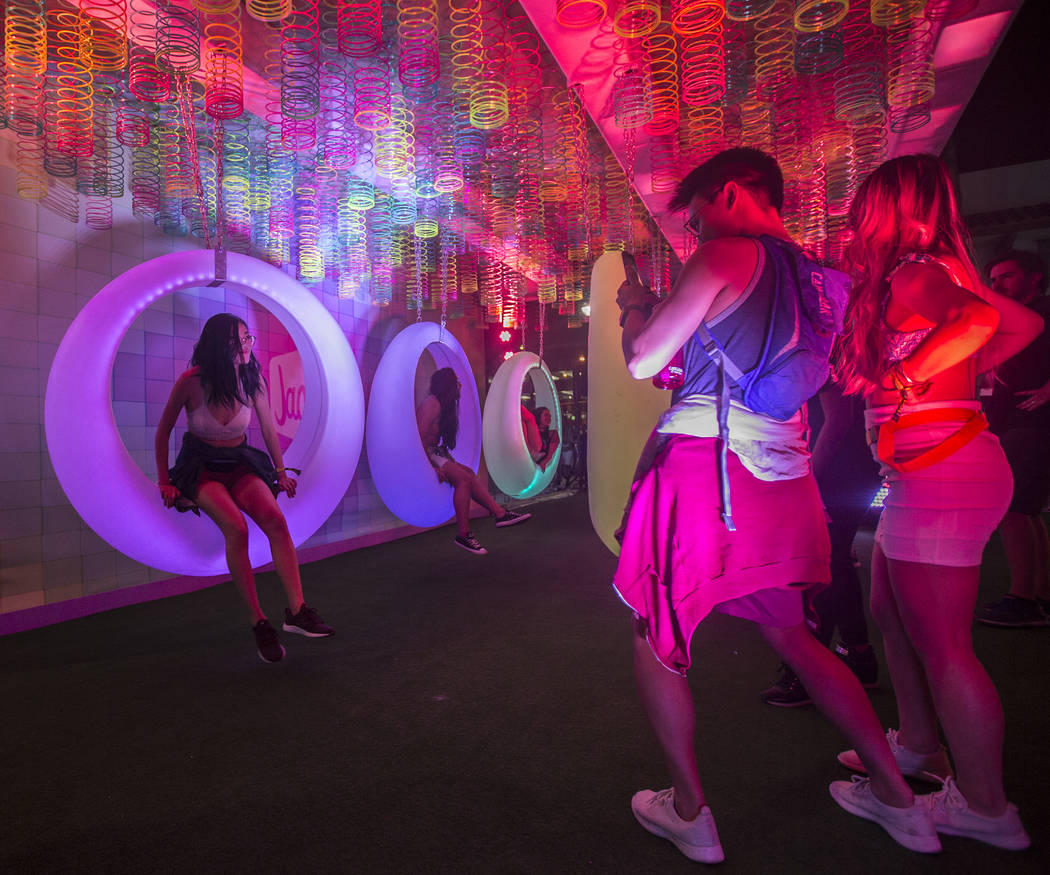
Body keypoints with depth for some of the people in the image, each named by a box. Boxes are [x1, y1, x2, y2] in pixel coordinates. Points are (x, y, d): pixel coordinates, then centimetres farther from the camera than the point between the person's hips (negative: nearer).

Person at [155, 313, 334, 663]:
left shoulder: (253, 380, -5)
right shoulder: (191, 382, -13)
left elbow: (269, 428, 9)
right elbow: (163, 432, 1)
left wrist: (280, 470, 14)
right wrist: (164, 483, -1)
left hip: (240, 465, 3)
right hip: (201, 468, -2)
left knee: (275, 518, -28)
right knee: (236, 526, -31)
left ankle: (297, 610, -30)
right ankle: (259, 622, -24)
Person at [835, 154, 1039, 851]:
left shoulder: (914, 273, -11)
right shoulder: (942, 271, 17)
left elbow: (977, 320, -30)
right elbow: (1025, 323, 24)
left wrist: (907, 380, -20)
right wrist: (961, 376, 17)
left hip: (939, 473, -10)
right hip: (930, 471, 10)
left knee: (940, 643, -1)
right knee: (891, 613, 20)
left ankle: (986, 809, 16)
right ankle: (918, 745, 37)